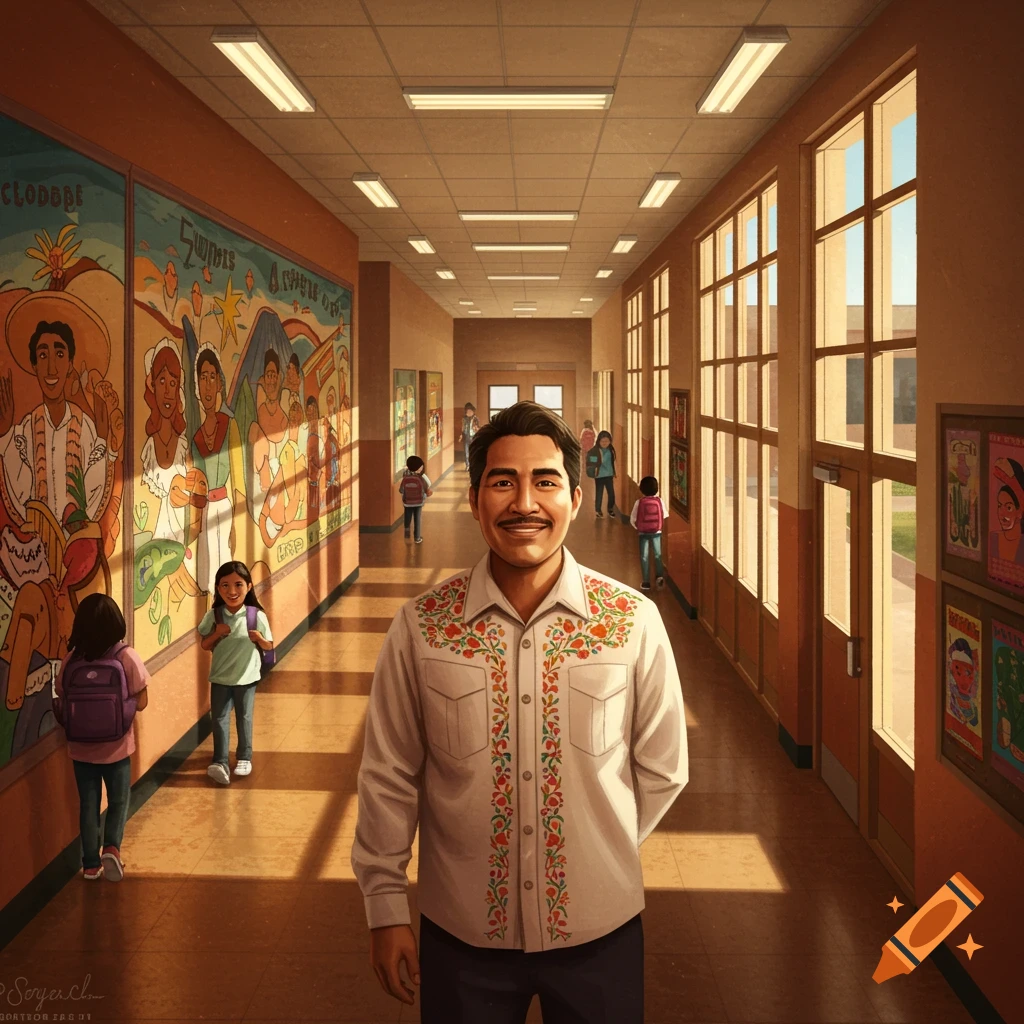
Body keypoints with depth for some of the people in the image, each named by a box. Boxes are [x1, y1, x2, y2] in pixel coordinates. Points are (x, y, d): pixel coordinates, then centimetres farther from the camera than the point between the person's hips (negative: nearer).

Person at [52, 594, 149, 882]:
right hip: (115, 747, -2)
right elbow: (140, 703, -9)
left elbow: (61, 701, 1)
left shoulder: (71, 659, -6)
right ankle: (112, 847, -7)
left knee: (88, 803, 15)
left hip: (80, 747, 2)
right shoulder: (126, 657, -13)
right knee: (119, 800, 15)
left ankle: (91, 864, 20)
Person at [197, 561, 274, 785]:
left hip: (246, 677, -1)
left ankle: (245, 757, 29)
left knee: (244, 717, 12)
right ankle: (220, 762, 5)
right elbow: (205, 645, 0)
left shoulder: (257, 616, -14)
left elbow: (269, 646, -4)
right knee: (220, 718, 1)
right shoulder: (213, 616, -9)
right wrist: (217, 634, -19)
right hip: (220, 677, 1)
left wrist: (259, 638, -26)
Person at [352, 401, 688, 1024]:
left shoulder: (634, 622, -9)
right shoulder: (421, 628, -9)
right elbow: (389, 776, -1)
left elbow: (662, 769, 2)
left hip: (601, 928, 0)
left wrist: (599, 854, 6)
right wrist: (386, 908, 2)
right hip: (461, 931, 0)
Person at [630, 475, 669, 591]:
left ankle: (646, 582, 9)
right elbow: (665, 515, -2)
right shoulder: (660, 501, -9)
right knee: (658, 554, 16)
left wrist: (637, 528, 10)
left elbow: (632, 519, -8)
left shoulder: (639, 502, -12)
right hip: (656, 532, 1)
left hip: (643, 532, -1)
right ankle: (659, 575, 0)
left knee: (644, 556, 8)